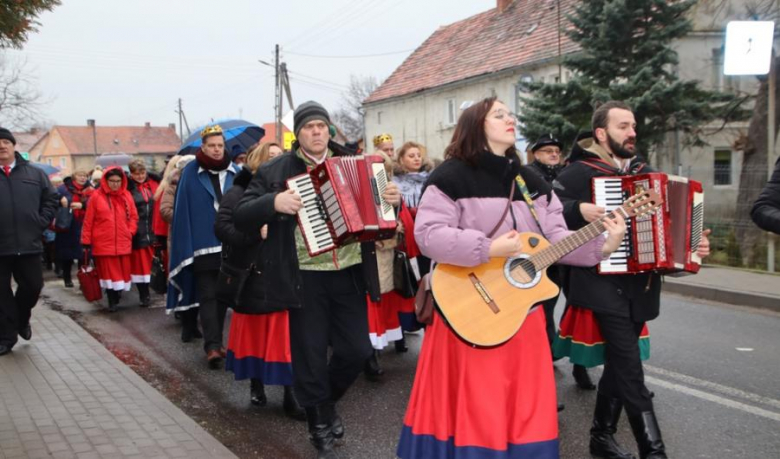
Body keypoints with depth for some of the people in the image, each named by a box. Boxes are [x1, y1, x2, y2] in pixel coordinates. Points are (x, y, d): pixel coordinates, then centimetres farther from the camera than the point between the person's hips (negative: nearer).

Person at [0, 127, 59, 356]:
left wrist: (41, 223, 0)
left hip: (29, 243, 1)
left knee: (33, 285, 8)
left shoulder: (34, 173, 7)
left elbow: (50, 199, 11)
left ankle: (21, 319, 36)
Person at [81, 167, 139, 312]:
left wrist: (130, 231, 0)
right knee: (108, 271, 3)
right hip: (103, 243, -3)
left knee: (123, 271, 6)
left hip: (123, 243, 3)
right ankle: (112, 301, 12)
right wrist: (86, 241, -2)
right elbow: (88, 221, -1)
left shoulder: (126, 195, 6)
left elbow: (133, 216, 14)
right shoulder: (96, 196, -3)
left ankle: (118, 293, 24)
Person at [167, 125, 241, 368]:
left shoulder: (235, 172, 7)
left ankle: (214, 342, 22)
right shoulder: (191, 173, 0)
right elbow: (183, 211, -1)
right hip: (203, 246, -3)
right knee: (208, 296, -5)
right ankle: (213, 346, -6)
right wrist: (187, 247, -7)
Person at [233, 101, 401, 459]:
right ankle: (320, 427, 24)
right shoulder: (274, 172, 1)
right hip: (305, 278, -2)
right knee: (311, 355, 5)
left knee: (356, 349, 5)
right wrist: (273, 202, -22)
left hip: (350, 274, 3)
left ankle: (327, 401, 35)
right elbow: (241, 217, -4)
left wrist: (392, 200, -4)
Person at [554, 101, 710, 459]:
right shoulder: (579, 172, -6)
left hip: (641, 287, 7)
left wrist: (693, 245, 7)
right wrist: (578, 210, -27)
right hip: (606, 286, -7)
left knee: (619, 363, 14)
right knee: (630, 369, -10)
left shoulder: (646, 173, 16)